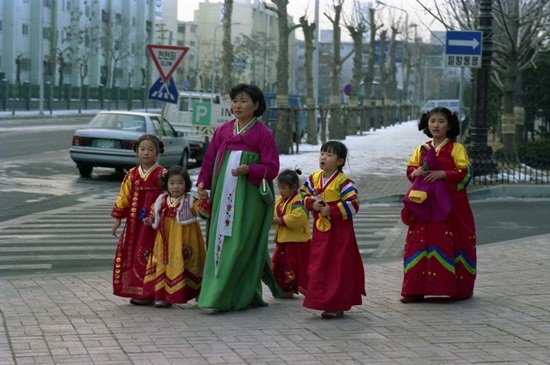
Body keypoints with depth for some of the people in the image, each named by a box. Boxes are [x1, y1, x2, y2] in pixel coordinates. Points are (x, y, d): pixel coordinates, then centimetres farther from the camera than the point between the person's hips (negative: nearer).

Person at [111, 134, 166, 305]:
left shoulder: (162, 174, -3)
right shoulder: (132, 174, 9)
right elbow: (124, 197, 12)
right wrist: (118, 218, 8)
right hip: (134, 222, 5)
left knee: (149, 255, -5)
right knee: (130, 254, 5)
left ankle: (149, 293, 2)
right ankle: (135, 291, 14)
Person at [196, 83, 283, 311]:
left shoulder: (263, 134, -2)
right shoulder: (223, 131, 12)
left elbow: (271, 169, -6)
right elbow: (210, 159, 14)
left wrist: (248, 169, -21)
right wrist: (203, 182, -1)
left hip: (249, 197, -5)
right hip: (224, 196, 5)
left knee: (240, 245, -8)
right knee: (220, 241, 4)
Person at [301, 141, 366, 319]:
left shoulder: (344, 182, -15)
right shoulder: (314, 179, 5)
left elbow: (354, 205, -18)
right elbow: (305, 194, 16)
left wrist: (332, 210, -21)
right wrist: (312, 203, -6)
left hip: (339, 231, -6)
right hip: (320, 230, 6)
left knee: (339, 267, -2)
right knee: (319, 265, 9)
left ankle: (337, 305, 3)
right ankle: (323, 300, 19)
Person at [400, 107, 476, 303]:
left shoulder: (456, 148, -2)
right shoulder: (422, 149, 13)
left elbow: (465, 172, -9)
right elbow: (410, 169, 17)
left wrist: (443, 174, -18)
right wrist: (415, 173, -5)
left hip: (450, 203, -4)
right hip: (425, 202, 4)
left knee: (452, 241, -3)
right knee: (419, 241, 0)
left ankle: (460, 288, 9)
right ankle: (415, 289, 4)